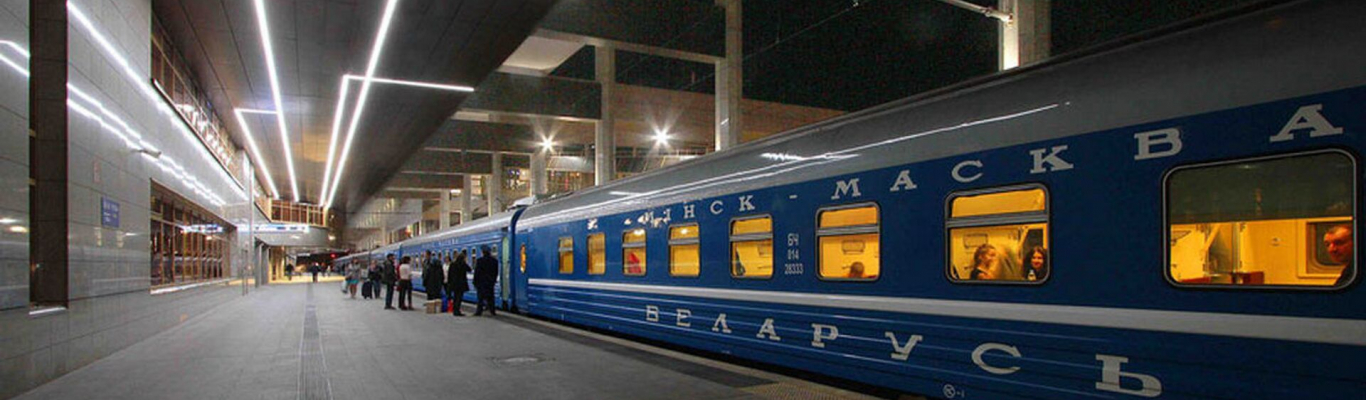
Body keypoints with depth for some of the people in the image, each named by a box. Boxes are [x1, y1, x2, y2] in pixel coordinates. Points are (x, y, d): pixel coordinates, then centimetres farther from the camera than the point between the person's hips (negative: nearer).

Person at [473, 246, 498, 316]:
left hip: (481, 281, -3)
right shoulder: (494, 261, 2)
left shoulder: (480, 260, -10)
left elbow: (477, 272, -7)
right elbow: (496, 272, 9)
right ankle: (492, 311, 7)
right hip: (490, 281, 3)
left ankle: (479, 311, 0)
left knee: (481, 297, 1)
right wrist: (494, 280, 19)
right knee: (490, 297, 8)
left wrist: (475, 281, 0)